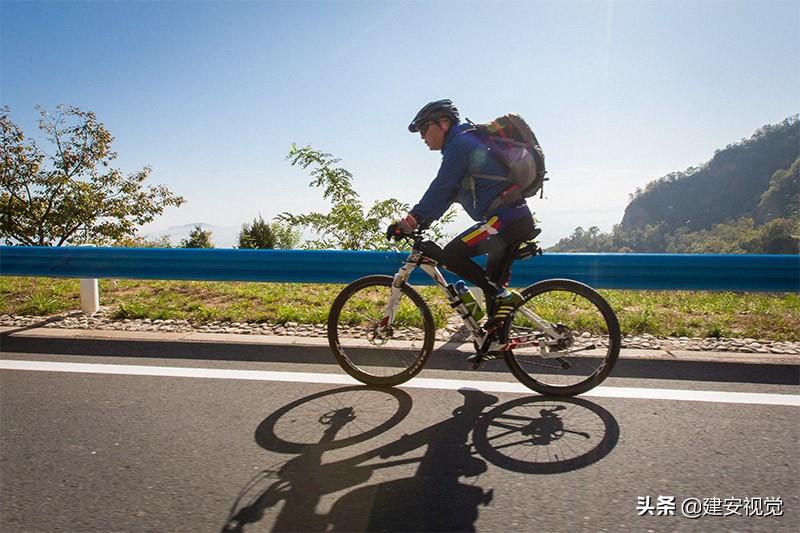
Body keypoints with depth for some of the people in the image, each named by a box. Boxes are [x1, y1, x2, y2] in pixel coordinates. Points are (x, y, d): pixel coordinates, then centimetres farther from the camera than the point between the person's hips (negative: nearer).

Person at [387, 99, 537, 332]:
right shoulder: (468, 142, 24)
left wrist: (409, 221, -13)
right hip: (520, 219, 10)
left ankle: (505, 297, -9)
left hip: (505, 219, -10)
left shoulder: (460, 143, -7)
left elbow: (440, 189, -15)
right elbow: (446, 192, 23)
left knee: (451, 255, -13)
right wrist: (421, 222, 16)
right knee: (492, 283, 13)